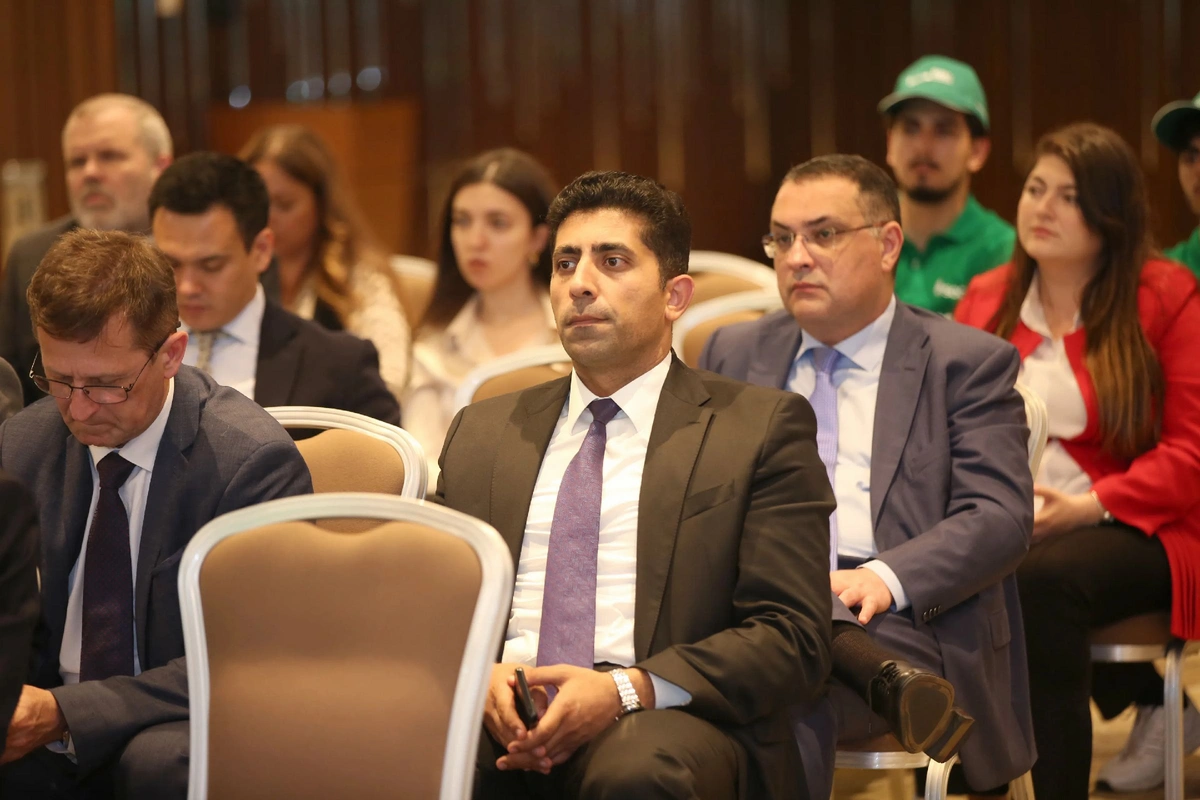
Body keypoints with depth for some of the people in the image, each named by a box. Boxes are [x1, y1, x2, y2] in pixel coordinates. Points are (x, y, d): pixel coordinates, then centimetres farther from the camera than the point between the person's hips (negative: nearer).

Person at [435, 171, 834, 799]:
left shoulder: (762, 427, 10)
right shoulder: (479, 433, 24)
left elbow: (793, 638, 2)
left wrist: (627, 689, -13)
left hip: (662, 725, -1)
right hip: (499, 726, 1)